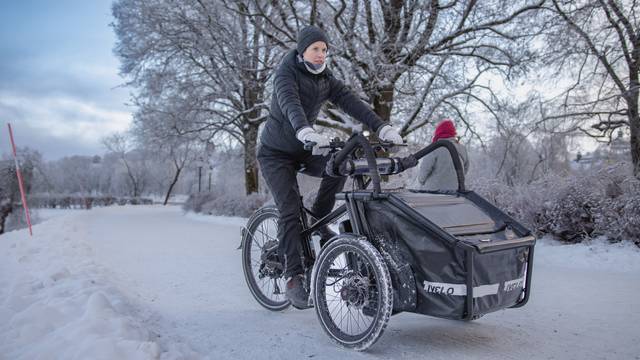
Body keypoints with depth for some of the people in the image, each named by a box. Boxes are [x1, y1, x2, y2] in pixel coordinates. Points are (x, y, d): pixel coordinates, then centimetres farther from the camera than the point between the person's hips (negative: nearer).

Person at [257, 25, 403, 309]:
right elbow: (290, 104, -38)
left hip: (303, 149, 5)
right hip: (276, 152, -5)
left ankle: (318, 219, -3)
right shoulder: (286, 73, -17)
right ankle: (294, 278, -11)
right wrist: (305, 132, -58)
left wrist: (382, 128, -28)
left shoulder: (325, 79, 0)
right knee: (290, 211, -15)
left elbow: (351, 102, -14)